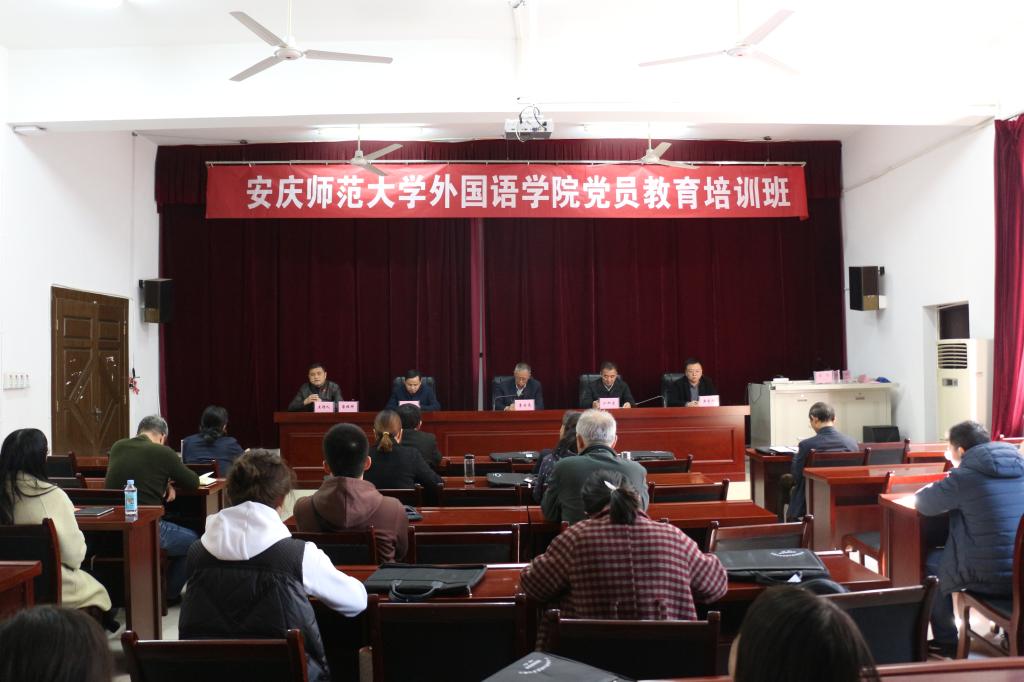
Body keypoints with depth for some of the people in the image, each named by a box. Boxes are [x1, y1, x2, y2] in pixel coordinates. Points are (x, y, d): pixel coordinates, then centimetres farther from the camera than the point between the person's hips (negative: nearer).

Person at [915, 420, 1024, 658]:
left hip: (990, 578, -6)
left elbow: (923, 503, -3)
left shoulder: (966, 476, -13)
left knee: (929, 562, 18)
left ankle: (946, 641, 25)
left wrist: (939, 488, 18)